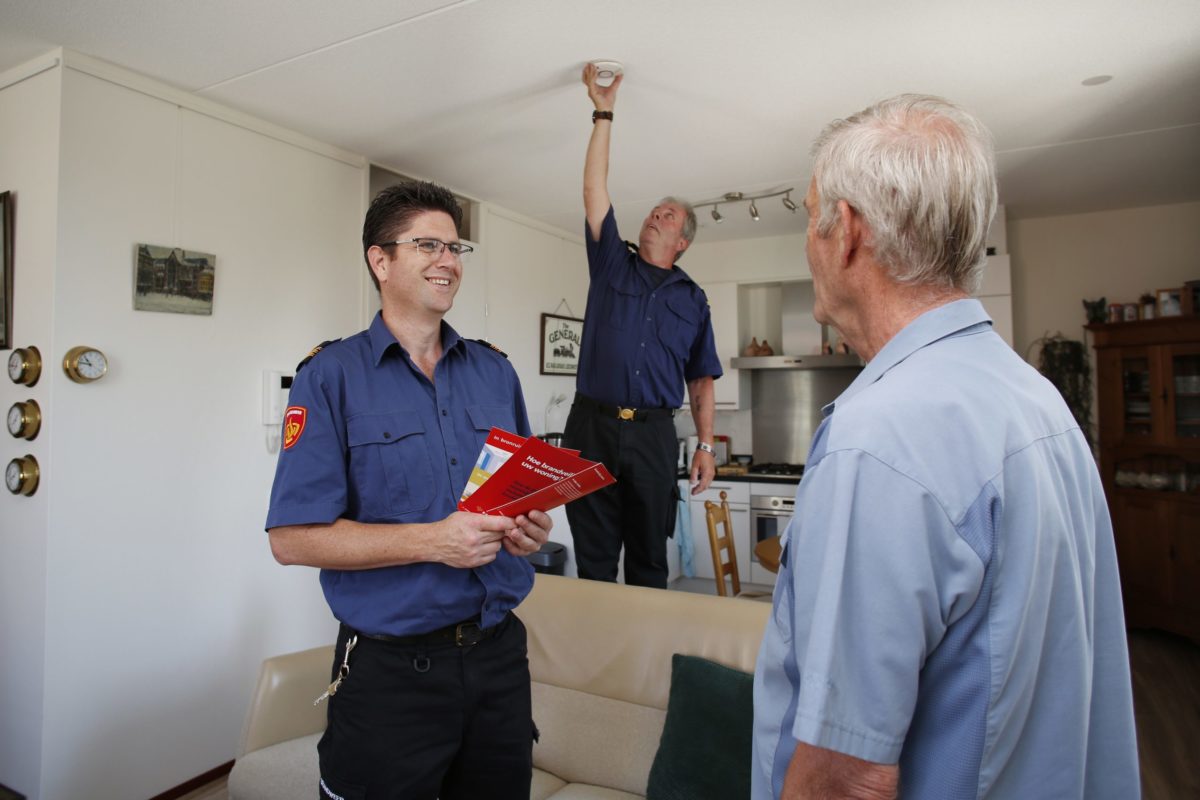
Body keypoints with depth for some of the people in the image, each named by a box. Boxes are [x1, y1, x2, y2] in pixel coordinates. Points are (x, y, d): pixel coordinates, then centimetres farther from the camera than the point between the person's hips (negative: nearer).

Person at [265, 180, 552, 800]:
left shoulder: (495, 371, 8)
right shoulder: (331, 377, -7)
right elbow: (293, 538, -13)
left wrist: (531, 526, -7)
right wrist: (432, 541, -22)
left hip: (499, 654, 5)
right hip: (392, 671, -4)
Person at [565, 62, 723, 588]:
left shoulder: (692, 299, 12)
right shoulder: (612, 263, 12)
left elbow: (701, 381, 10)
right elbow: (594, 189, 3)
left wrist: (706, 446, 3)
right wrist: (603, 115, 0)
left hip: (654, 433, 1)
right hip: (591, 426, 0)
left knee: (650, 558, 8)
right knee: (593, 558, 4)